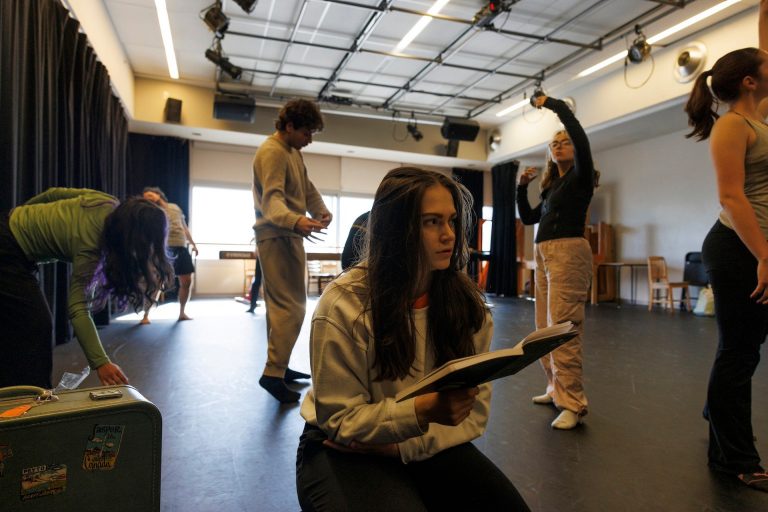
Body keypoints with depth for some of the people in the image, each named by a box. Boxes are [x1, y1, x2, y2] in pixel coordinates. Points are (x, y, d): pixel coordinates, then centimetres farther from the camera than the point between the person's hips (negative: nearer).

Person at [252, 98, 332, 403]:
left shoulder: (293, 152, 17)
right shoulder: (272, 153, -15)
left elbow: (307, 189, 18)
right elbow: (272, 200, -29)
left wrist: (322, 211, -1)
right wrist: (296, 221, -48)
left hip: (286, 236, 10)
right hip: (278, 238, -10)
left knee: (280, 306, 14)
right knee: (292, 307, -12)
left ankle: (278, 367, 24)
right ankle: (273, 374, -8)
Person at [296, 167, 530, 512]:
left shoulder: (467, 301, -6)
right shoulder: (345, 304, -19)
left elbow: (475, 410, -4)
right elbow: (340, 420, -15)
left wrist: (402, 446, -18)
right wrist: (423, 410, -31)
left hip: (432, 448, 4)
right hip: (347, 453, -3)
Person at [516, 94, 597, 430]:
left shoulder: (581, 177, 2)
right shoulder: (552, 187, 21)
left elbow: (581, 138, -15)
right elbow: (527, 218, 25)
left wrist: (551, 103, -7)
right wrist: (522, 187, 13)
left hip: (568, 252, -8)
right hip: (544, 255, 8)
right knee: (544, 328, 9)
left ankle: (573, 404, -11)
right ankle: (557, 389, 21)